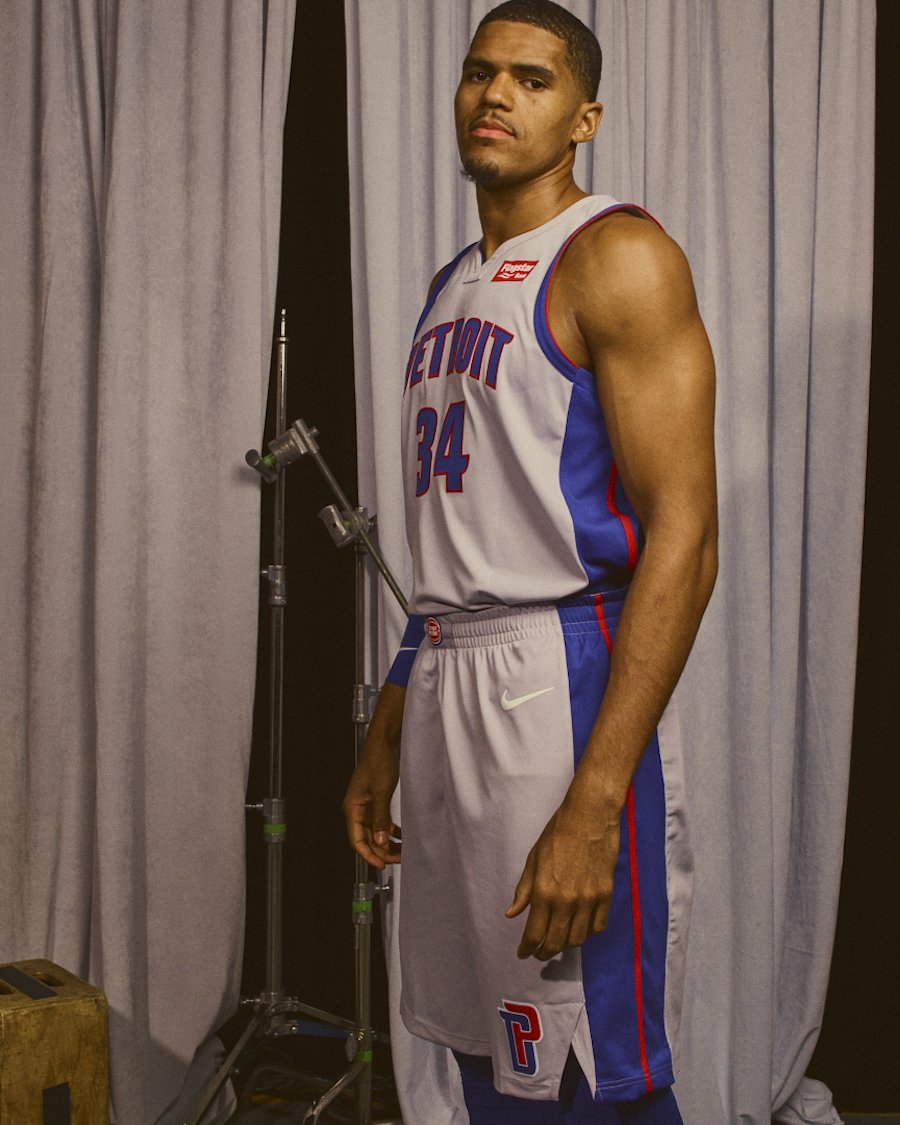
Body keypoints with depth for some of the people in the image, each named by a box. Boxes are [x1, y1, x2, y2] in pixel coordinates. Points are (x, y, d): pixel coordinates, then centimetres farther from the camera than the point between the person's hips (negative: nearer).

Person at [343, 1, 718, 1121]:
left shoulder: (616, 255, -8)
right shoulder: (453, 286, 19)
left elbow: (682, 538, -17)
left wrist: (594, 806, -23)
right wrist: (385, 734, 19)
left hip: (558, 681, -8)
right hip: (443, 690, 8)